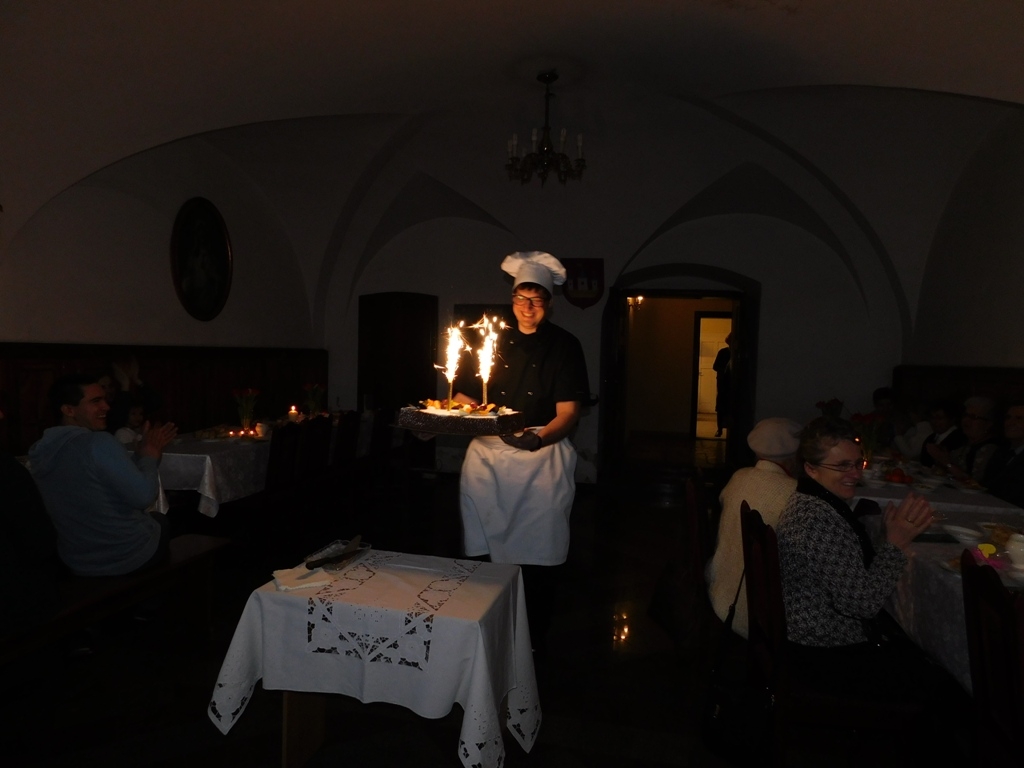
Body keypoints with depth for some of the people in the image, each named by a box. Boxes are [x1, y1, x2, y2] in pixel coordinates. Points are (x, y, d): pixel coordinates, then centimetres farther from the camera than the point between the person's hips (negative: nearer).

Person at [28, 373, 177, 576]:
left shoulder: (40, 452, 1)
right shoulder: (99, 442, -26)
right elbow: (144, 496, -23)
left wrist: (142, 452, 9)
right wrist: (149, 456, -7)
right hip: (129, 554, -7)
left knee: (150, 520, 34)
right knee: (159, 519, 27)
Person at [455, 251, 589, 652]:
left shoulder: (564, 346, 0)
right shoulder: (492, 340, 10)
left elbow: (568, 413, -7)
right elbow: (464, 396, 9)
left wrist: (538, 438, -27)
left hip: (543, 456, -3)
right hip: (487, 452, 3)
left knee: (537, 555, 2)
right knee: (483, 548, 7)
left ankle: (533, 641, 21)